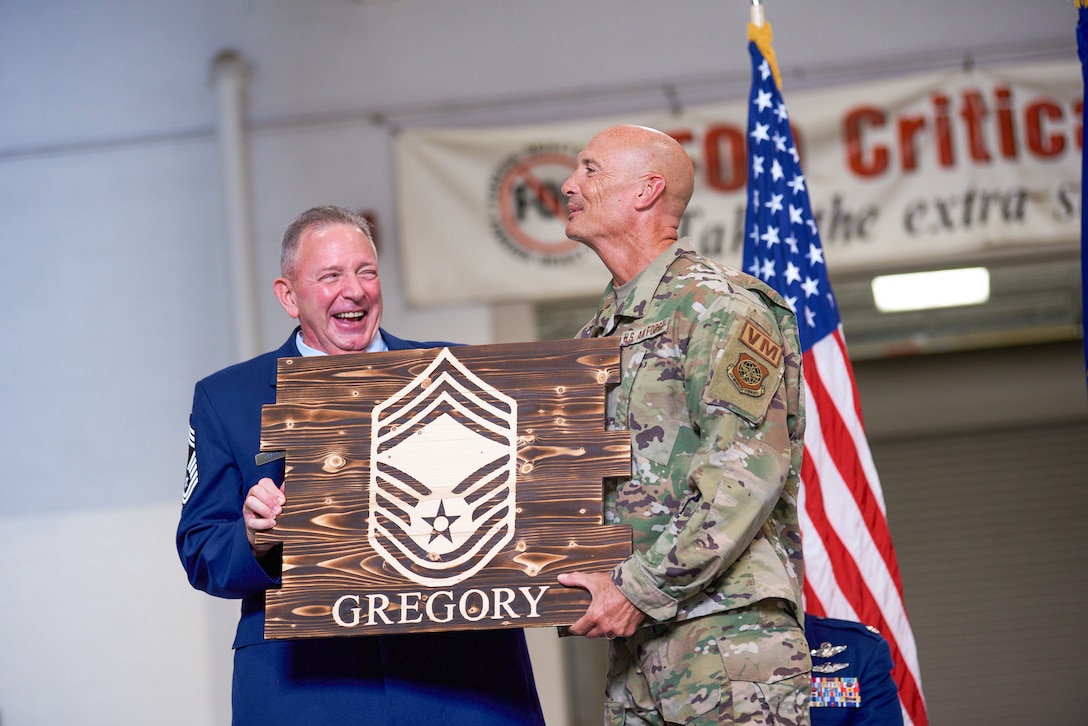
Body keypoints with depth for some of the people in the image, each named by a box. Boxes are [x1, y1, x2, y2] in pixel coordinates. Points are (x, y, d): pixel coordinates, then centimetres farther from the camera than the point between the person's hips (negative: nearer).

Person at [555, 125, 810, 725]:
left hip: (727, 630, -7)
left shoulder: (719, 307, -5)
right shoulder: (595, 337, 20)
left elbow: (750, 474, -16)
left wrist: (641, 588, -18)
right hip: (634, 651, 7)